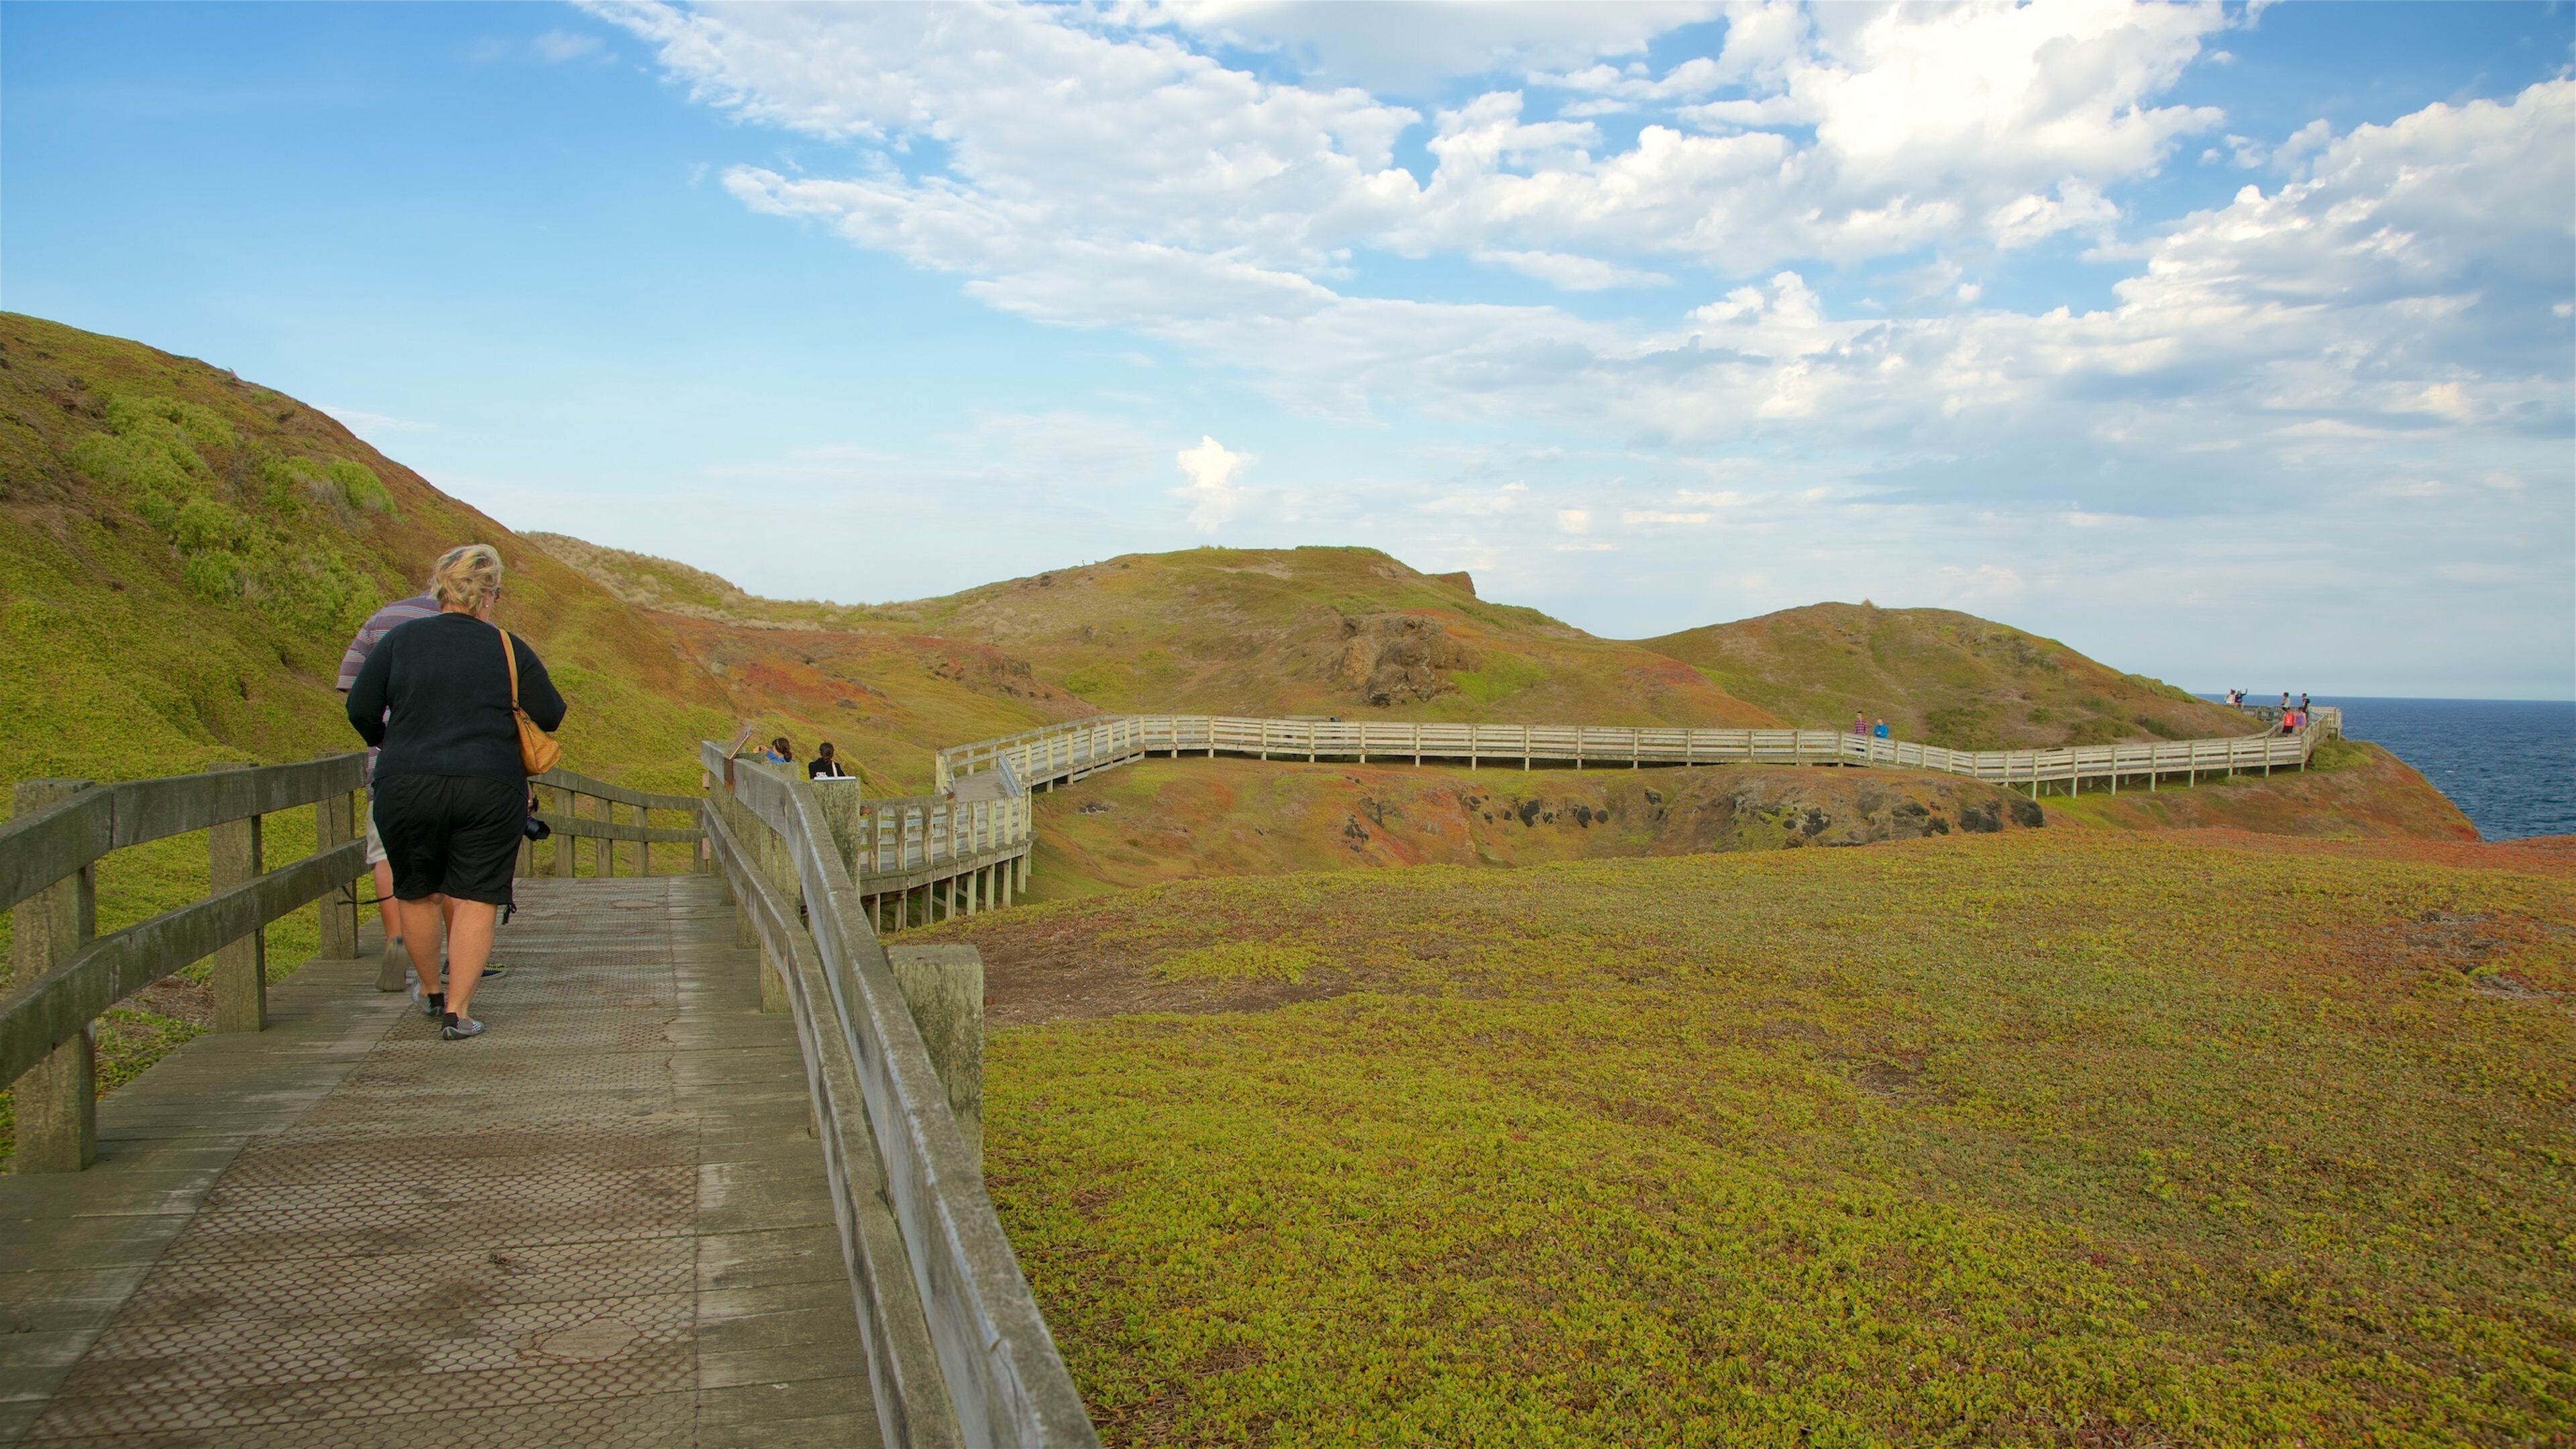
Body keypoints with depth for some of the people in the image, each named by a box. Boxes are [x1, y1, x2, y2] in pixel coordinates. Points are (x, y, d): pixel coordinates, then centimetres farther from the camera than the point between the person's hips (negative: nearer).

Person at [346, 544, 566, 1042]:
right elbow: (551, 716, 2)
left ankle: (431, 992, 35)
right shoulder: (508, 648, 1)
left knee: (417, 893, 20)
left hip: (407, 787, 2)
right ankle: (458, 1010, 1)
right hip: (490, 789, -2)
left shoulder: (399, 640, 4)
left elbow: (360, 709, 3)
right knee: (476, 898, 5)